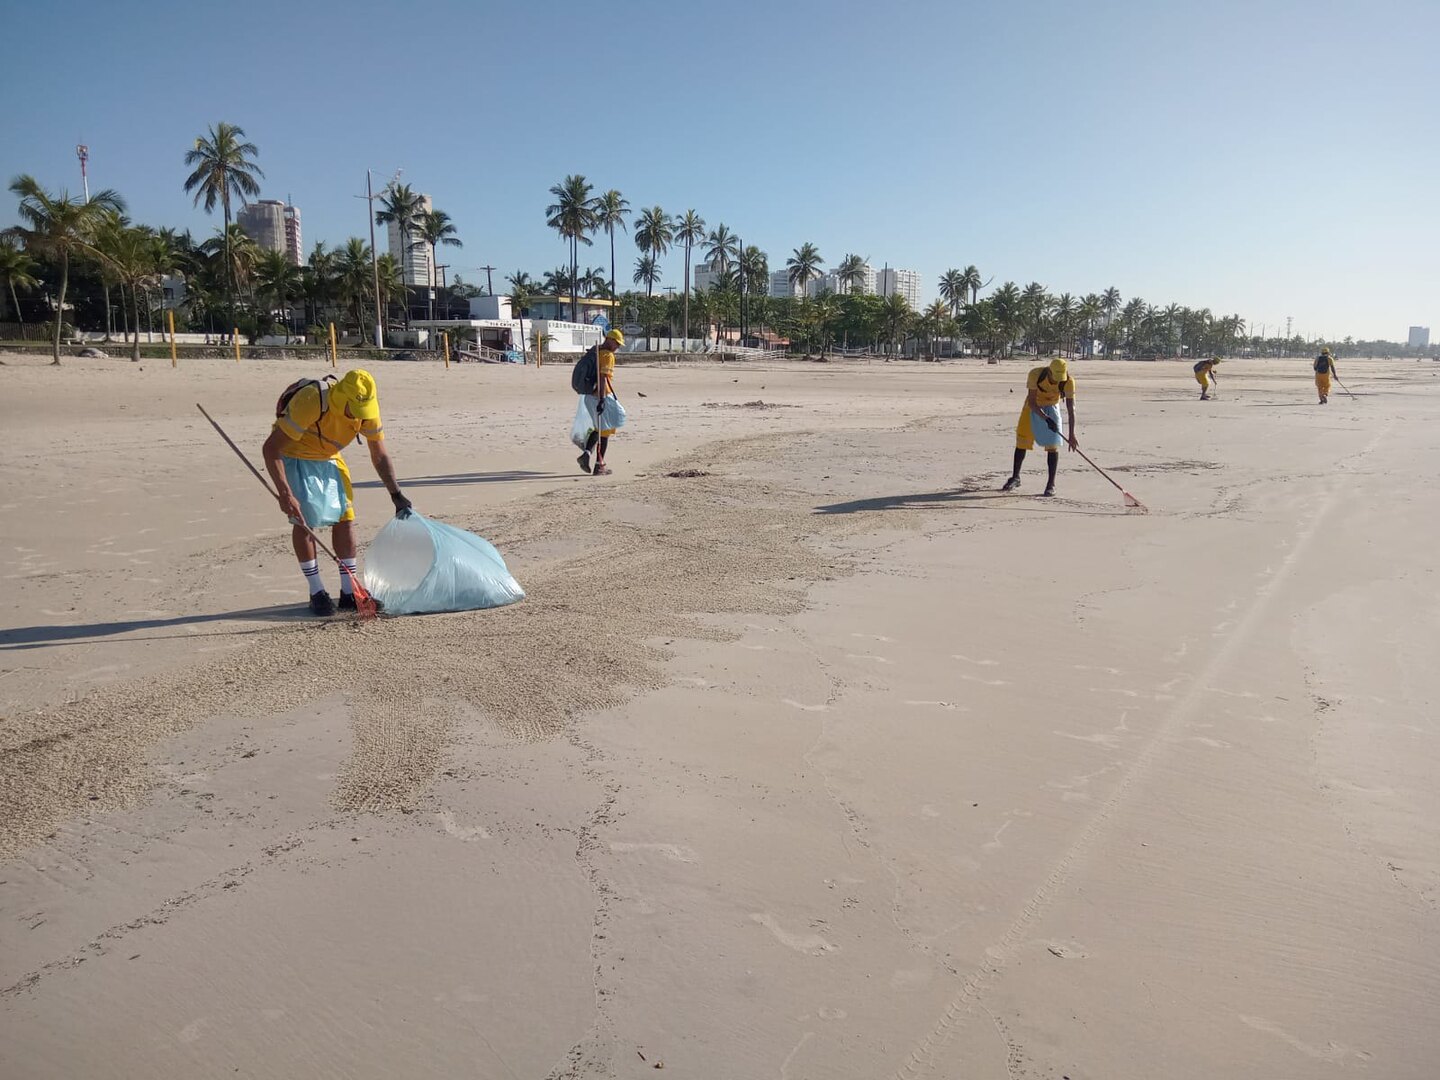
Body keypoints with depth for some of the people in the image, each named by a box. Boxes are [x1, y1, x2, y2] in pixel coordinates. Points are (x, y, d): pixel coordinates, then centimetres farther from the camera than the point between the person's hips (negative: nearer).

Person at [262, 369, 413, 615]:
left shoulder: (367, 410, -19)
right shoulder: (310, 402, -36)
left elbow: (379, 457, -4)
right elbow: (270, 448, -32)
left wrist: (396, 494, -14)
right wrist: (285, 494, -38)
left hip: (329, 459, 5)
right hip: (292, 457, -5)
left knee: (345, 517, -3)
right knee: (304, 519, -14)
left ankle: (349, 591, 5)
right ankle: (317, 592, -2)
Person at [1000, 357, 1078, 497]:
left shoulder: (1068, 381, -28)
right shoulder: (1035, 374, -32)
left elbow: (1071, 410, -26)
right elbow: (1031, 402, -27)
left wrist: (1071, 435, -31)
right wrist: (1046, 419, -39)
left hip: (1051, 407, 0)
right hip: (1033, 406, 0)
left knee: (1052, 445, -9)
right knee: (1022, 440, 2)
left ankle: (1051, 483, -1)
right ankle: (1015, 477, 17)